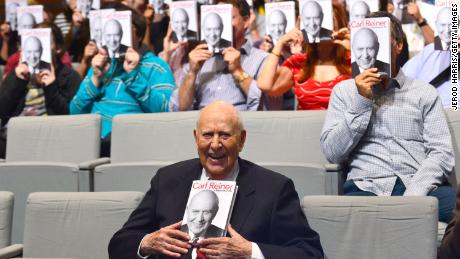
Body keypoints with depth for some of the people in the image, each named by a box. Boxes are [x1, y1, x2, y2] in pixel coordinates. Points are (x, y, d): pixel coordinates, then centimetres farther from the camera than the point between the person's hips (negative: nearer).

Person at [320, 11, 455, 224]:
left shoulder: (424, 93, 15)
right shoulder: (344, 91, 17)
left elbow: (441, 153, 4)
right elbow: (333, 153, 6)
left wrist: (412, 196, -13)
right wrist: (362, 101, -2)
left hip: (420, 188, 1)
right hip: (366, 188, -1)